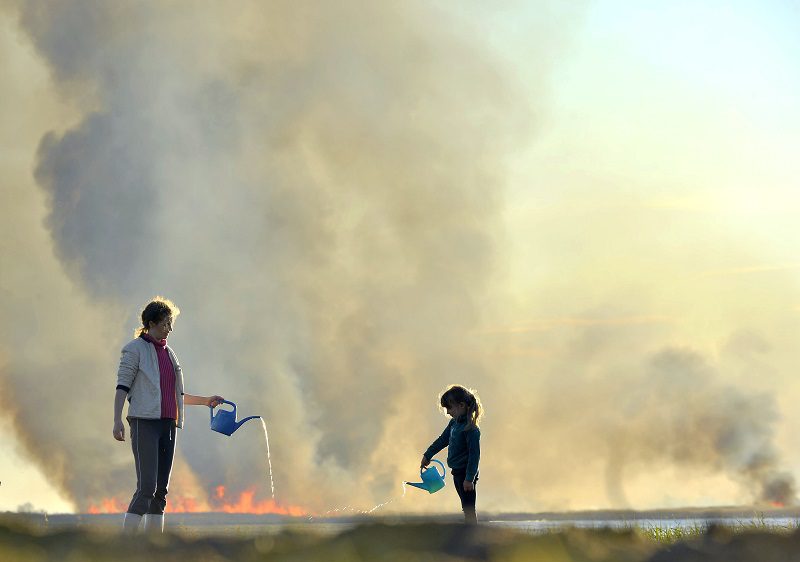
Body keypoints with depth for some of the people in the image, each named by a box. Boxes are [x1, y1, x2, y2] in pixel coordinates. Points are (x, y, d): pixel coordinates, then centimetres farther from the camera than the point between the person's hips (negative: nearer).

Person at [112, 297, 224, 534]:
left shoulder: (168, 353, 20)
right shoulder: (135, 349, 0)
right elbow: (122, 387, -7)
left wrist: (205, 400, 23)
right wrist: (117, 420, -17)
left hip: (167, 425, 7)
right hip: (144, 423, -7)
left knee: (161, 490, 4)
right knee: (147, 487, -17)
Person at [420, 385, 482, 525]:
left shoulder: (471, 429, -20)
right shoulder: (454, 423, 8)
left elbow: (474, 455, -21)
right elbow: (442, 440, 23)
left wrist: (469, 478, -22)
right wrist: (427, 455, 32)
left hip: (466, 474, -9)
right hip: (457, 472, 9)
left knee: (469, 509, -6)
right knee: (467, 508, 15)